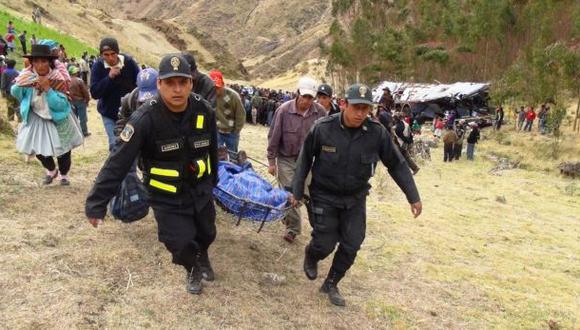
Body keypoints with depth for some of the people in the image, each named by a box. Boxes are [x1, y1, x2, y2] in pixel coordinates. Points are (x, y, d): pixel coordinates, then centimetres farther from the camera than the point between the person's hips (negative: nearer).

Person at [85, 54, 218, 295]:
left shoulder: (204, 111, -12)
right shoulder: (145, 119, -25)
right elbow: (118, 162, -26)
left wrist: (213, 177, 19)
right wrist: (97, 202, -28)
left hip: (200, 189, 4)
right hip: (167, 197, -4)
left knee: (206, 233, 20)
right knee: (181, 243, -5)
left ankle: (203, 257, 58)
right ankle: (192, 269, 33)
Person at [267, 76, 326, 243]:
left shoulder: (320, 112, -9)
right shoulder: (284, 110, -15)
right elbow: (274, 137, -8)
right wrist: (271, 161, -5)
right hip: (286, 159, -1)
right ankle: (292, 228, 15)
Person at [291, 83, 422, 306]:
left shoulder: (377, 133, -14)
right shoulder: (323, 128, -18)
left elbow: (397, 164, -2)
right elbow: (305, 160, -5)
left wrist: (413, 197, -1)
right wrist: (297, 192, -2)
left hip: (355, 200, 2)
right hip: (324, 197, -2)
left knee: (351, 246, 4)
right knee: (325, 244, 1)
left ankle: (331, 284, 27)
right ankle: (311, 256, 39)